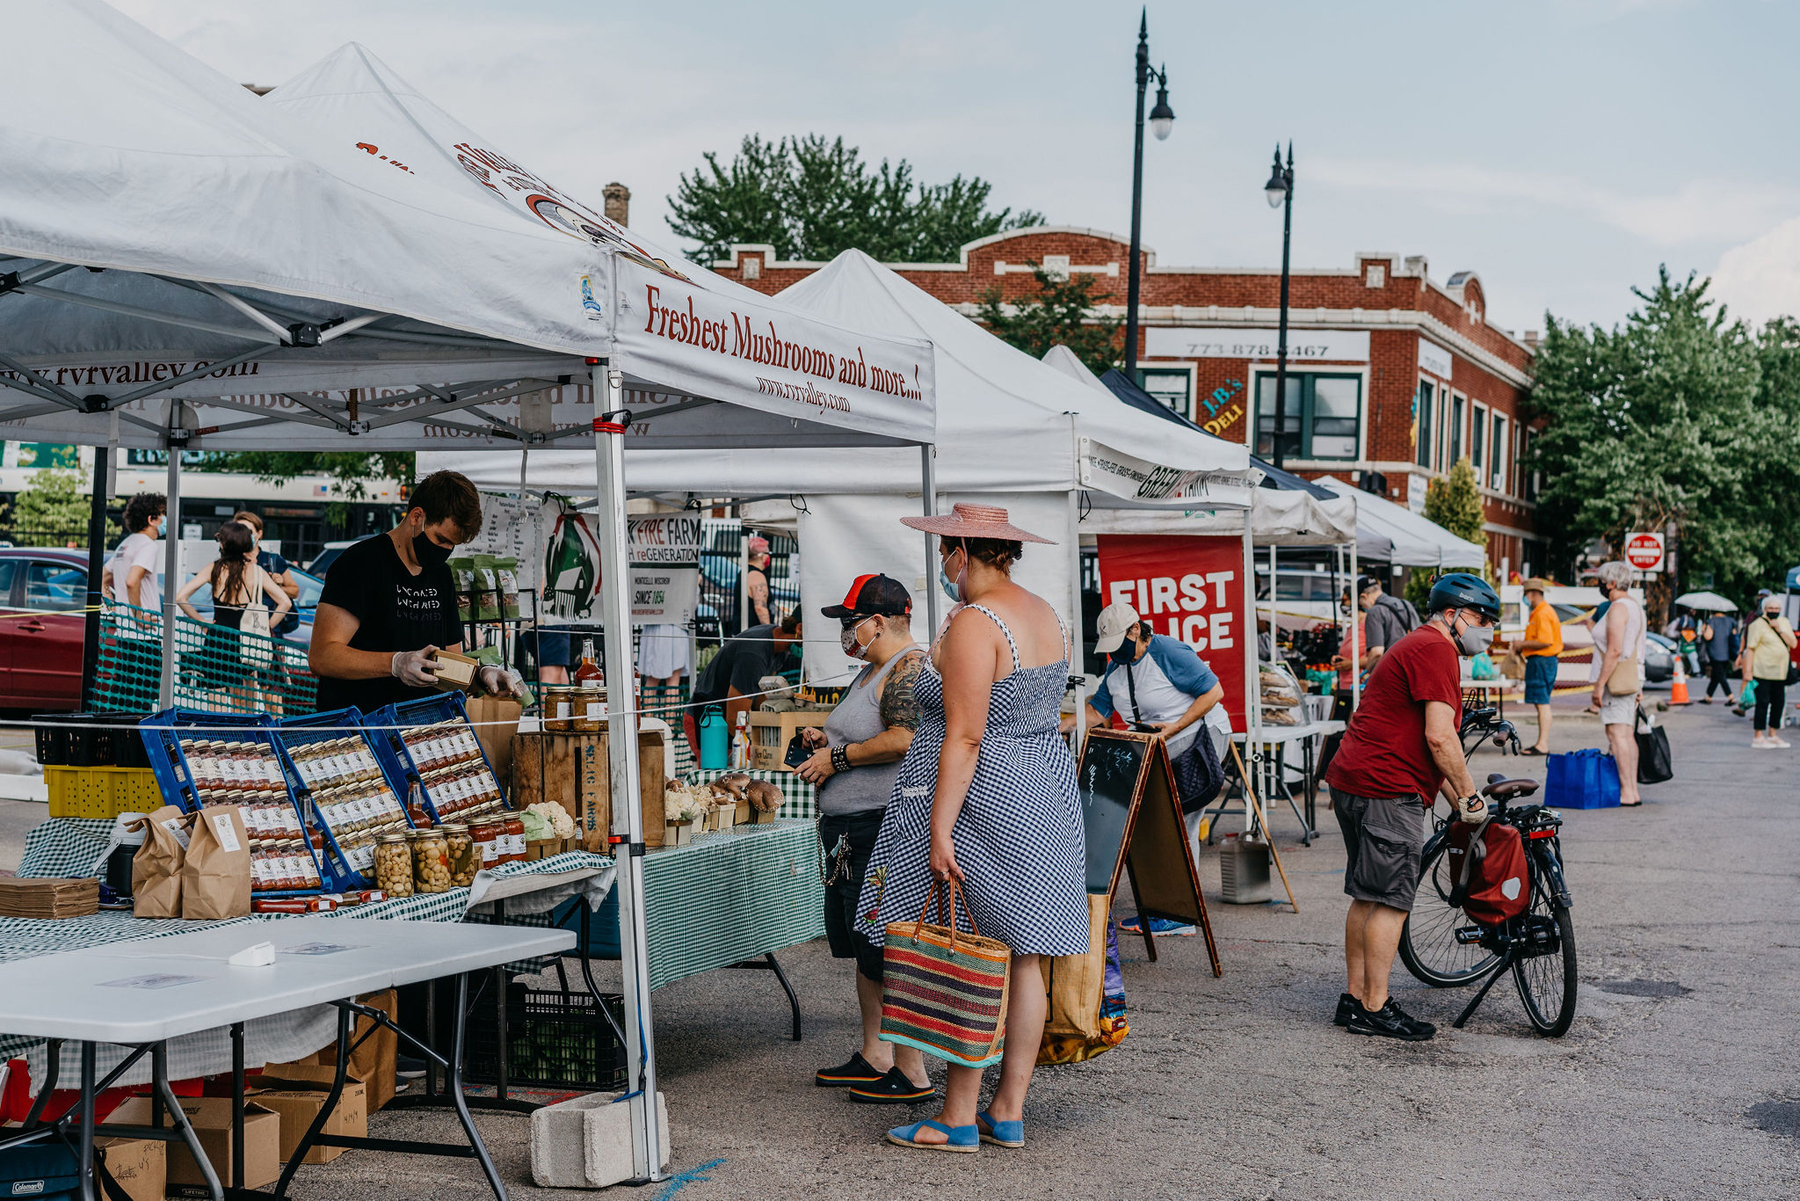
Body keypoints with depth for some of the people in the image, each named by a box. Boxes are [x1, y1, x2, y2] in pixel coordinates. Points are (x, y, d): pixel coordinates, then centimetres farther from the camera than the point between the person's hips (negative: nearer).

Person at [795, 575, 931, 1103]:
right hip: (851, 830, 11)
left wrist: (838, 758, -15)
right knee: (863, 946, 16)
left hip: (886, 826, -11)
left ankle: (911, 1073, -2)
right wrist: (826, 740, 11)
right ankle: (875, 1057, 26)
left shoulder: (911, 668, -13)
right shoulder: (872, 672, 20)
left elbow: (902, 740, -25)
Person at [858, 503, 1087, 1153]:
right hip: (1045, 788, 9)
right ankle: (1008, 1112, 15)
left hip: (979, 799, -9)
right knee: (1021, 953, 10)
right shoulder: (1046, 616, 12)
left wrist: (939, 829, -21)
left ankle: (958, 1119, 3)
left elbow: (964, 737, -22)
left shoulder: (973, 624, -17)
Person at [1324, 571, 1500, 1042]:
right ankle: (1375, 1009, -2)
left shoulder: (1415, 647, 24)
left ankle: (1356, 999, 19)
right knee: (1391, 901, -6)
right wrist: (1470, 797, -8)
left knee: (1367, 898, 14)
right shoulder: (1436, 650, -10)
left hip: (1353, 782, 11)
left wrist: (1457, 802, 23)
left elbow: (1424, 745, 26)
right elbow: (1439, 739, -18)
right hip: (1387, 791, -11)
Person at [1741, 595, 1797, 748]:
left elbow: (1793, 644, 3)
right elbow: (1750, 648, -10)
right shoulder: (1758, 624, -7)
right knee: (1763, 702, -6)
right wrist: (1748, 671, -15)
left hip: (1780, 672, 6)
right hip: (1763, 671, -6)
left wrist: (1780, 629, -11)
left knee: (1778, 703, 9)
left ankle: (1773, 735, 20)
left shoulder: (1784, 622, 12)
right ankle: (1758, 737, -1)